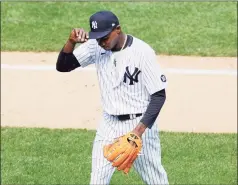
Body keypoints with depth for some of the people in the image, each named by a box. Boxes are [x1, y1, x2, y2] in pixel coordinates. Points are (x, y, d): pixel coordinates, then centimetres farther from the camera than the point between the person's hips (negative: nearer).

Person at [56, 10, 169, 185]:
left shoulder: (142, 52, -21)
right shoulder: (95, 47, -7)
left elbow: (159, 95, -18)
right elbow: (62, 66, -7)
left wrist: (140, 129, -27)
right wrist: (71, 42, -27)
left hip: (140, 123, -4)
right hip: (109, 124, 4)